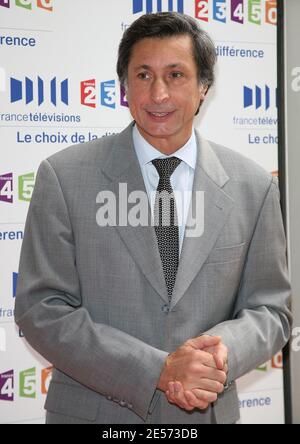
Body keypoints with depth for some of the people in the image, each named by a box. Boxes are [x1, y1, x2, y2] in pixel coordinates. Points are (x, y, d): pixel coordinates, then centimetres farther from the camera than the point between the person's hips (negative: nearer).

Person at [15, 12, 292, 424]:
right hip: (94, 412, -2)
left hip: (207, 412, 2)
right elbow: (41, 309, -12)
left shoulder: (254, 186, -4)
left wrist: (225, 351, -20)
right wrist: (158, 370, -21)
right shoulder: (64, 177, -10)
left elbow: (270, 310, 2)